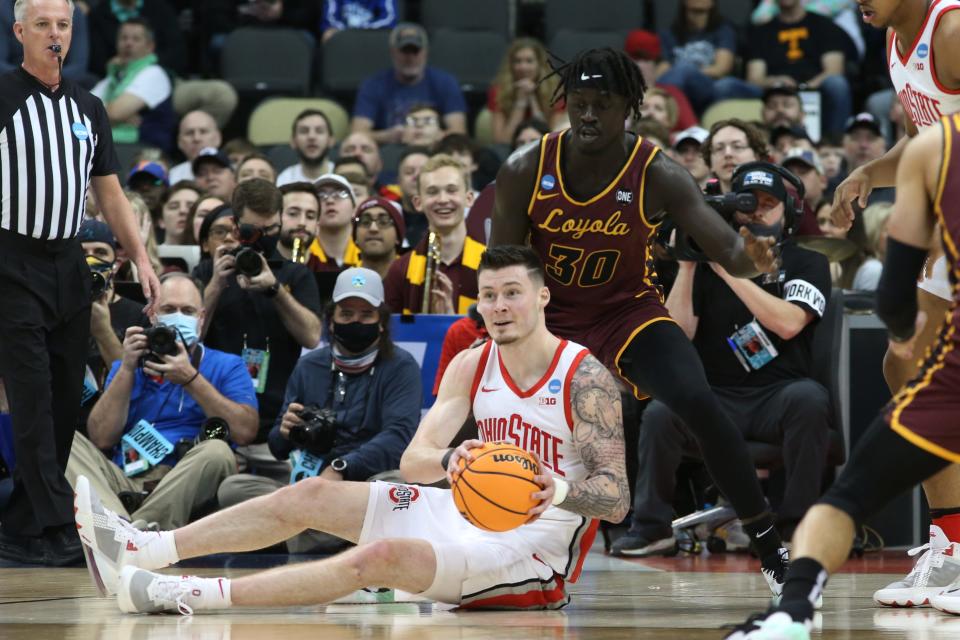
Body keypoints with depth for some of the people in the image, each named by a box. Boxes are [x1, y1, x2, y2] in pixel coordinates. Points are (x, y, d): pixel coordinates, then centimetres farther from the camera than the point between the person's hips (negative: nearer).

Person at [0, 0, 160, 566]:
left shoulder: (88, 108, 14)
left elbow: (110, 192, 17)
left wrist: (141, 258, 8)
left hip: (69, 266, 6)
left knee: (65, 406, 6)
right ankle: (58, 527, -10)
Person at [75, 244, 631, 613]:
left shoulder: (586, 377, -14)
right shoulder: (471, 366, 4)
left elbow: (617, 500, -19)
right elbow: (414, 460, -7)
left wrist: (561, 491, -41)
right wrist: (448, 462, -31)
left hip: (536, 546, -8)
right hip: (471, 511, 8)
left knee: (382, 556, -31)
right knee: (309, 496, 0)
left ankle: (185, 597, -36)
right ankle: (140, 552, -2)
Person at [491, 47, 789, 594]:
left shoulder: (657, 174, -18)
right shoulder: (526, 171, -14)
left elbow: (728, 251, -24)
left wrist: (750, 258, -48)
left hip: (631, 311, -2)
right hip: (550, 317, 2)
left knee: (699, 403, -27)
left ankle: (770, 547, -16)